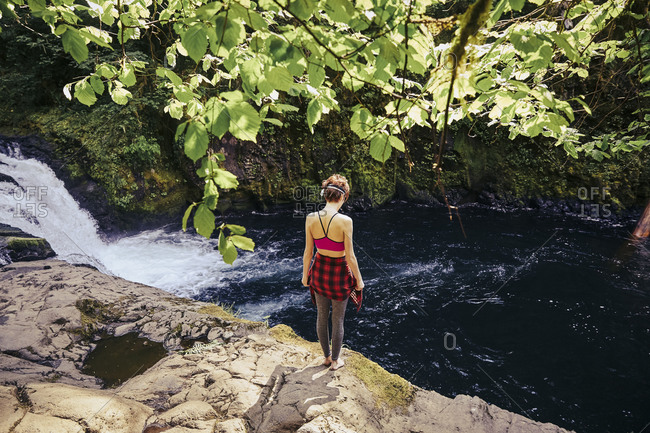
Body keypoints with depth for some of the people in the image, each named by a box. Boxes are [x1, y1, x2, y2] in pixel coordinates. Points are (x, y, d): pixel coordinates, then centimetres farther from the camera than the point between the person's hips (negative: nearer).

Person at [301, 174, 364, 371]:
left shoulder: (311, 219, -13)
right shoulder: (345, 221, -24)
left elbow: (308, 252, -4)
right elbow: (350, 256, -18)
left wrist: (305, 274, 12)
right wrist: (359, 279, -2)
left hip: (319, 270, 4)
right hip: (339, 273, -4)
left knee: (322, 317, 22)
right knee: (338, 320, 16)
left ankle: (327, 356, 41)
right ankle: (335, 360, 35)